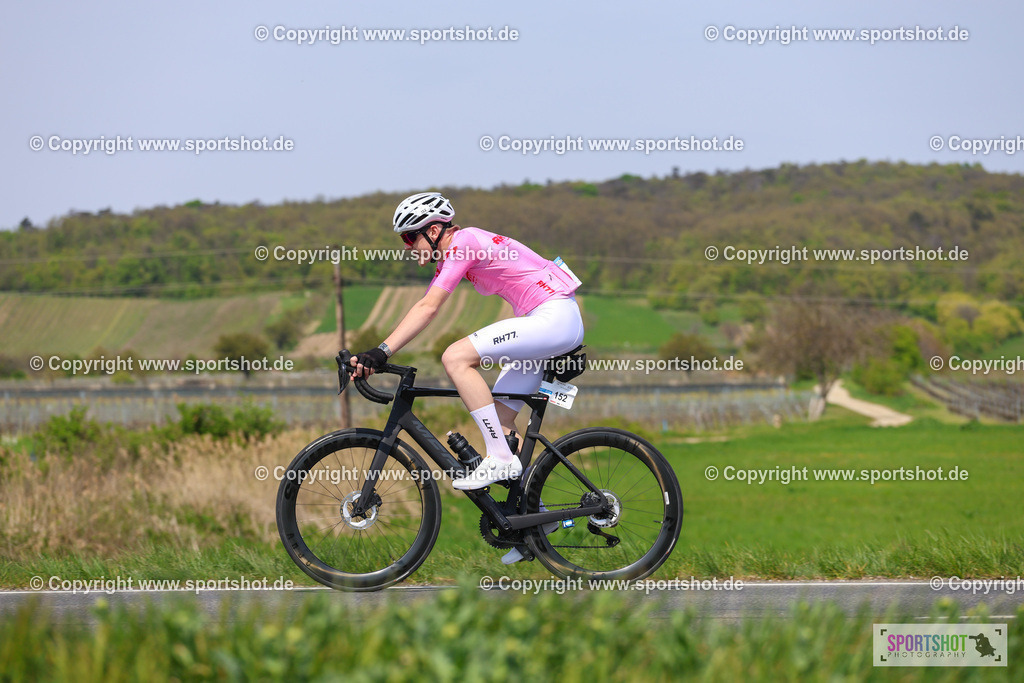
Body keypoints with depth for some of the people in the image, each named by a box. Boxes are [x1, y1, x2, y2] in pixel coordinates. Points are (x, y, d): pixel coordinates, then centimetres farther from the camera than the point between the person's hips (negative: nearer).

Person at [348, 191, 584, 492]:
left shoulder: (462, 242, -13)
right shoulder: (449, 257, 16)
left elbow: (428, 309, -20)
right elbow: (424, 307, 15)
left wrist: (382, 352, -24)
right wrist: (372, 357, 7)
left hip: (555, 317, -11)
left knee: (456, 358, -20)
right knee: (499, 419, 9)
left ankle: (501, 459, -18)